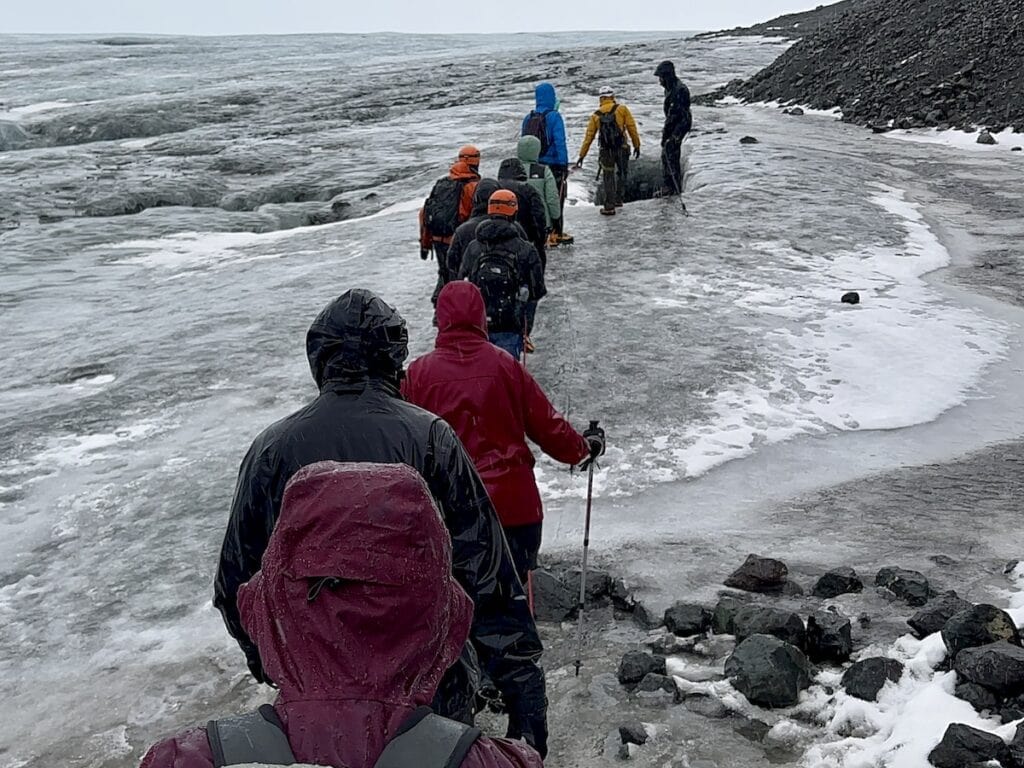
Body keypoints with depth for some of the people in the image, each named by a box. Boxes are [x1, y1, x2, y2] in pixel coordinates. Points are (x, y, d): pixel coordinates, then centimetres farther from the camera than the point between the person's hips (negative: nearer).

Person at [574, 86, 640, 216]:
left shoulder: (595, 115, 4)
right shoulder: (622, 109, -2)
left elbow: (588, 136, 6)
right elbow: (632, 127, -4)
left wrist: (582, 155, 10)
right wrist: (637, 145, 5)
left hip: (605, 152, 1)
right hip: (622, 149, -1)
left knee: (608, 179, 10)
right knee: (622, 173, 21)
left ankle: (609, 207, 9)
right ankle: (618, 199, 24)